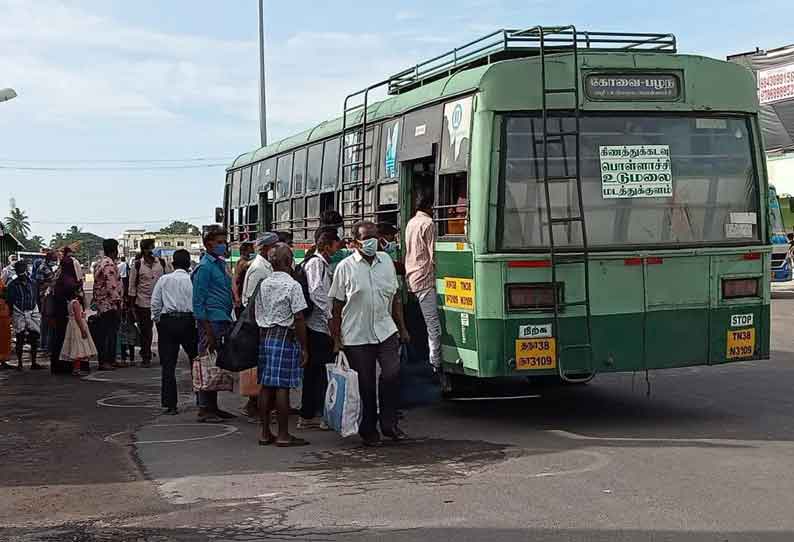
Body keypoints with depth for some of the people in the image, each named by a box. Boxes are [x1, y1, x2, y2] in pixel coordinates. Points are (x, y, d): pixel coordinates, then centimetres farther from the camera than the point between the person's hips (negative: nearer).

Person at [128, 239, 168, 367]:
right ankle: (146, 358, 12)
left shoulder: (161, 262, 4)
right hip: (143, 303, -2)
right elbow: (132, 286, 1)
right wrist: (132, 305, -1)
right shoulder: (137, 265, -2)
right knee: (145, 332, 3)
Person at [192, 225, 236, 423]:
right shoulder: (205, 267, -9)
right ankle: (204, 409, -2)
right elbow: (198, 302, -13)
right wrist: (207, 331, -17)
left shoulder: (220, 264, 18)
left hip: (223, 321, 9)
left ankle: (213, 407, 18)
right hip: (211, 322, -9)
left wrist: (229, 322, 17)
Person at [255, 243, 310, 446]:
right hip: (285, 337, -7)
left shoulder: (263, 285, 9)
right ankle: (283, 435, 0)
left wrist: (264, 338, 17)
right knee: (282, 386, -4)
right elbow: (299, 319, -12)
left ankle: (265, 433, 15)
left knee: (266, 385, 10)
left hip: (265, 336, 7)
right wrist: (304, 348, -8)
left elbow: (258, 315, 11)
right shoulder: (292, 286, -10)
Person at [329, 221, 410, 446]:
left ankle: (389, 423, 3)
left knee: (392, 374, -13)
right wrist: (336, 339, -4)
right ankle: (368, 430, 18)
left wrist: (402, 328, 13)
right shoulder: (345, 267, -3)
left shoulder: (386, 261, 9)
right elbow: (337, 305, -1)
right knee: (365, 385, 3)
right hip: (356, 336, -2)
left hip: (386, 331, 3)